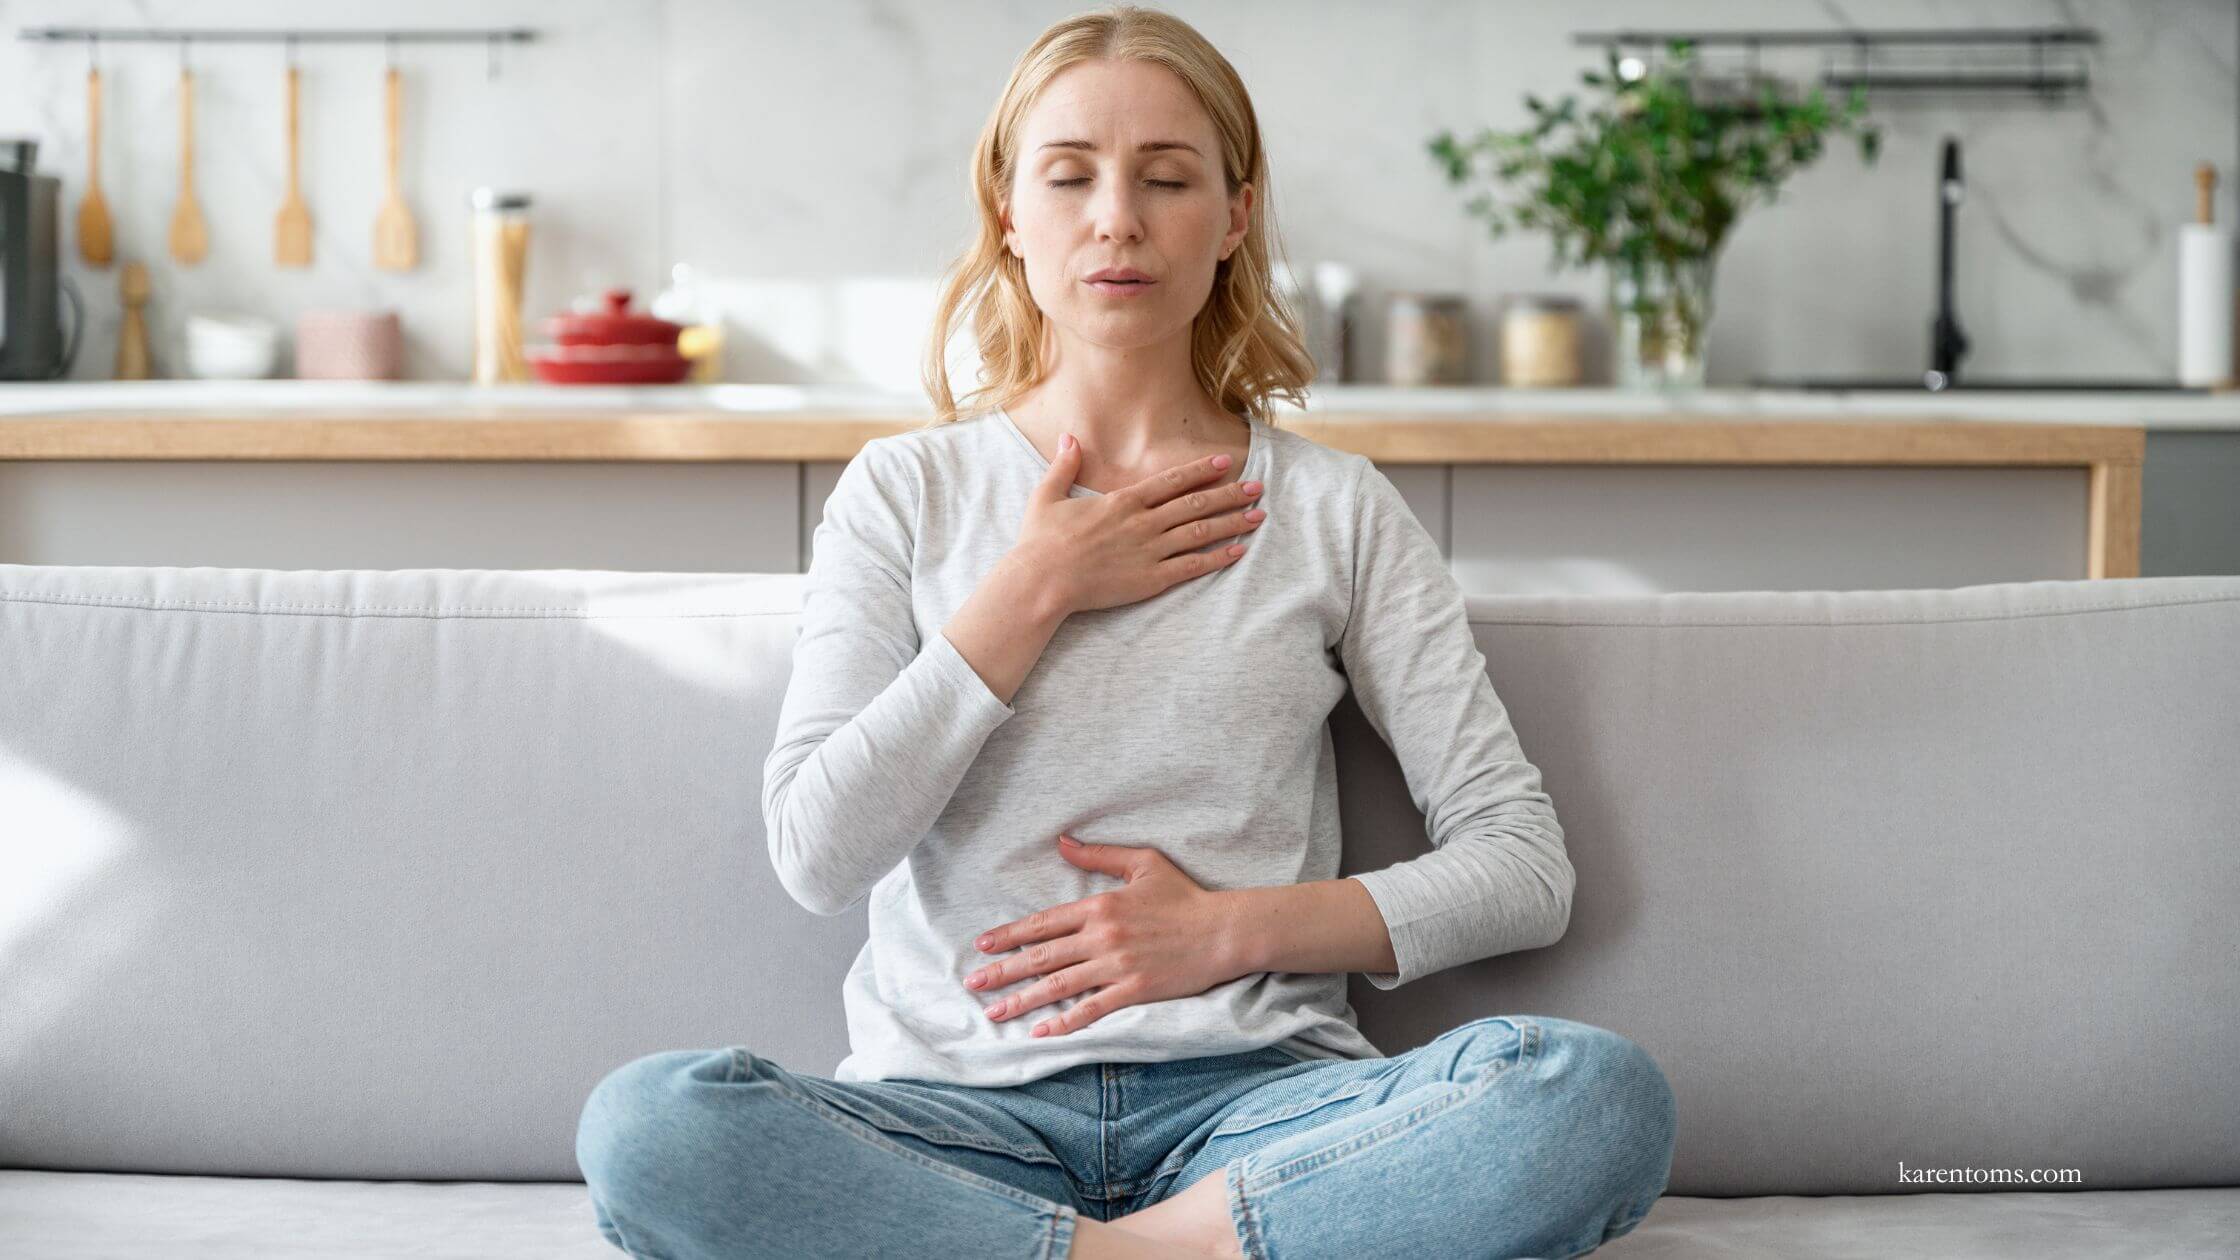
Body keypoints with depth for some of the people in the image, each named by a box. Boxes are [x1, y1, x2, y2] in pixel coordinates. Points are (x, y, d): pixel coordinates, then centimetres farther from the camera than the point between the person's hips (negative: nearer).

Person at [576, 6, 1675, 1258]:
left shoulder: (1335, 510, 10)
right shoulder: (907, 490, 11)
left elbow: (1525, 869, 6)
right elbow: (819, 852, -2)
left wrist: (1228, 929, -5)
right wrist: (1034, 590, -3)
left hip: (1252, 1098, 0)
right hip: (963, 1106, 0)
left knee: (1603, 1093, -29)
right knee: (647, 1122, -32)